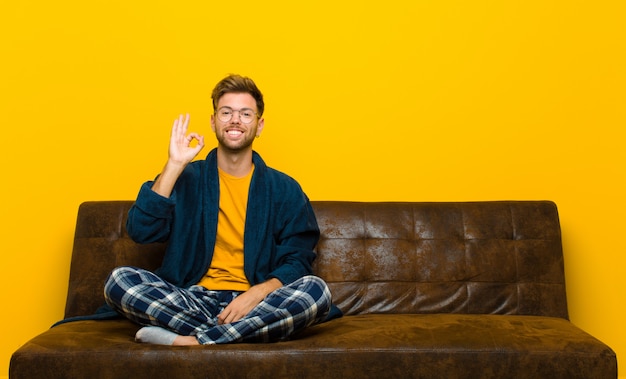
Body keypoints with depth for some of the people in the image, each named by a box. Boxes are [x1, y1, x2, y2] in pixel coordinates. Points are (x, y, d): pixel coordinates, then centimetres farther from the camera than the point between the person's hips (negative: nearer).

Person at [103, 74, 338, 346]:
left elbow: (298, 261, 3)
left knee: (316, 291, -30)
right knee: (119, 280, -24)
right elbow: (140, 231, -6)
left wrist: (258, 293, -17)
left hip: (256, 304, 0)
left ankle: (189, 342, -27)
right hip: (193, 301, 0)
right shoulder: (186, 179, 9)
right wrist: (174, 164, -9)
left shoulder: (284, 189, 8)